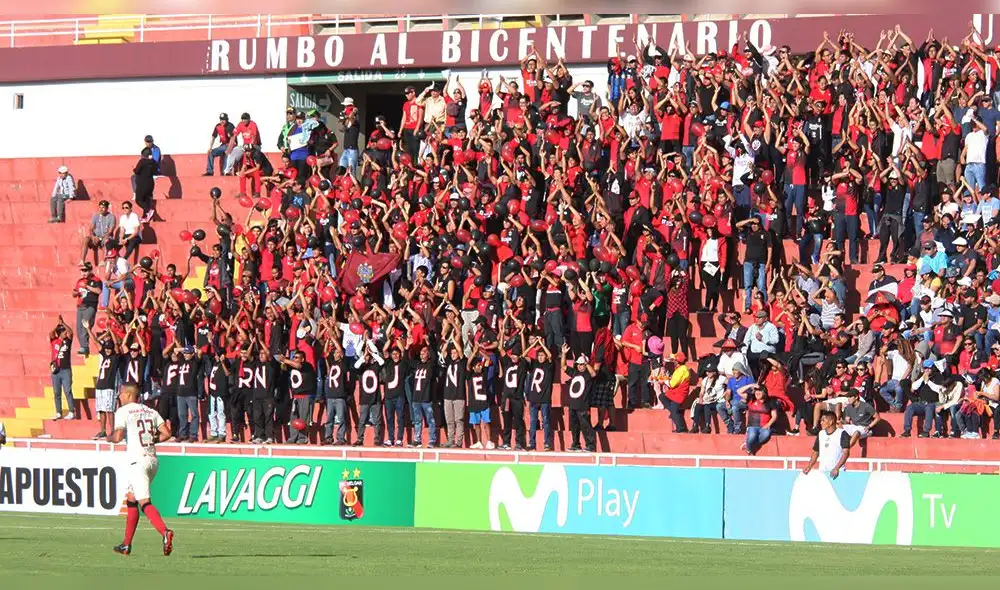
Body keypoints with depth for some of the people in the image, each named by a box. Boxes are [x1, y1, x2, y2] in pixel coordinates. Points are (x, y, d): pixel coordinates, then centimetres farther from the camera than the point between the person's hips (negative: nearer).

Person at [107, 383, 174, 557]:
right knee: (131, 499, 19)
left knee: (144, 503, -13)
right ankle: (126, 545, 23)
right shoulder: (151, 412, 15)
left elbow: (117, 437, -13)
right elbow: (166, 433, 8)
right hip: (153, 459, 7)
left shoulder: (123, 411, -2)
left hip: (138, 461, -7)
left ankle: (165, 532, -36)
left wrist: (109, 437, 9)